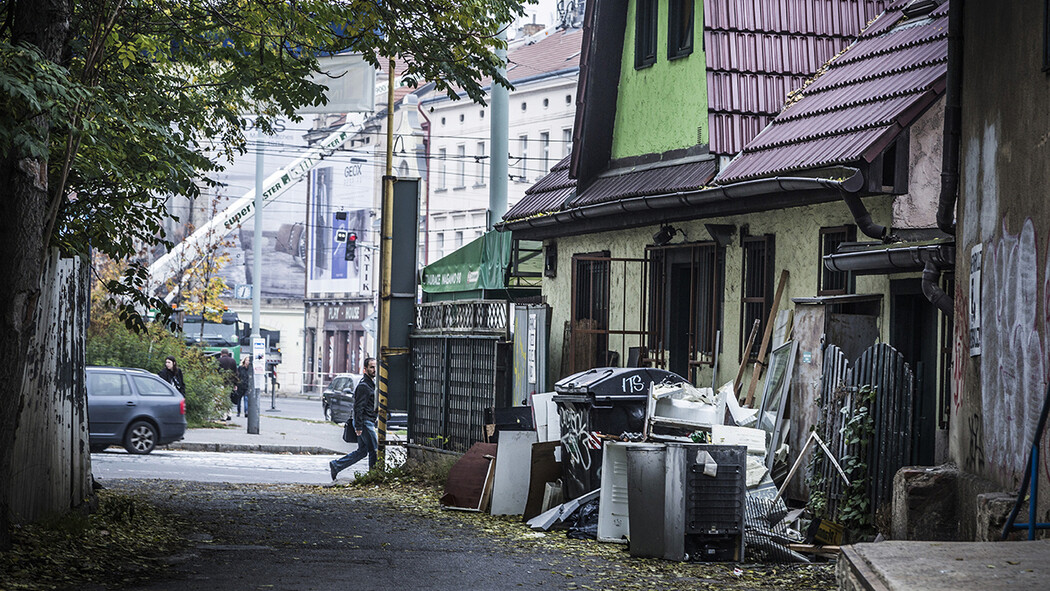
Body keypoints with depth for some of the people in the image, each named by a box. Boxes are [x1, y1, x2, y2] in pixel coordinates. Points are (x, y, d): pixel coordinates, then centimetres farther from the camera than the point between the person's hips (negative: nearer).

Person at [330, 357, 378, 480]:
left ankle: (335, 465, 13)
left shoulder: (371, 383, 17)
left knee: (362, 451, 11)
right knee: (374, 450, -3)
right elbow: (359, 407, -19)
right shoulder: (363, 386, -15)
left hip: (368, 422, 10)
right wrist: (358, 427, -22)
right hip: (365, 423, -10)